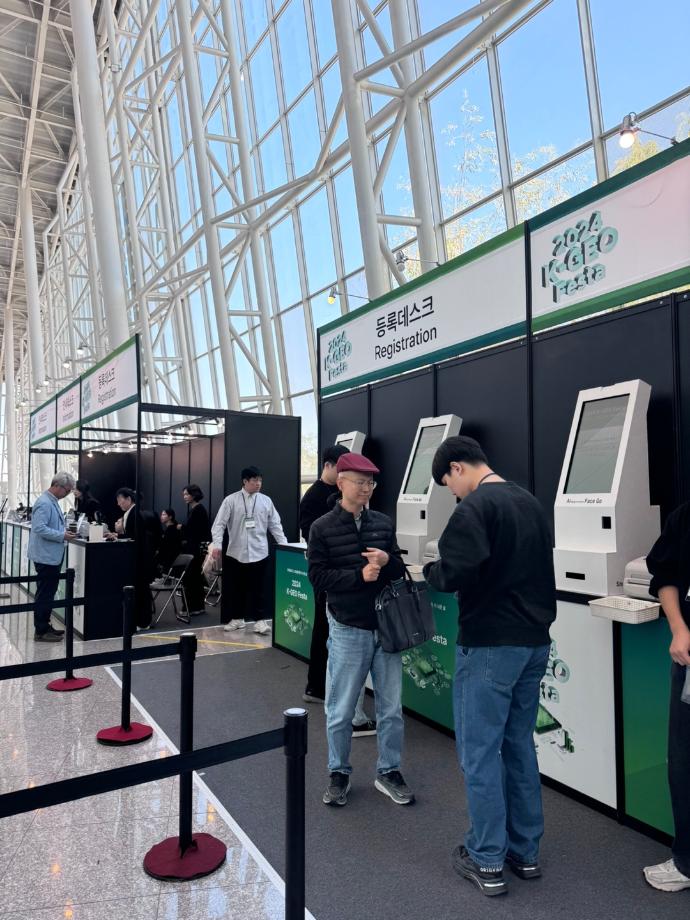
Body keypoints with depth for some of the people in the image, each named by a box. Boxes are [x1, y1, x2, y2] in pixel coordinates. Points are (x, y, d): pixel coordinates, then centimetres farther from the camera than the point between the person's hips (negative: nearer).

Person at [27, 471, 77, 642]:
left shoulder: (53, 502, 13)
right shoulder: (44, 503, -18)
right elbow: (40, 528, -26)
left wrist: (64, 532, 9)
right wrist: (62, 536, -22)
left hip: (52, 556, 10)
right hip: (46, 556, -10)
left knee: (48, 593, 17)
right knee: (45, 594, -2)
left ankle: (44, 626, 27)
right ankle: (41, 631, 6)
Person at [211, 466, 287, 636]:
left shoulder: (266, 501, 4)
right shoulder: (231, 500, -2)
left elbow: (275, 525, 6)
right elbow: (219, 524, -4)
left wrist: (284, 545, -2)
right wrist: (217, 544, -16)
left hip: (259, 552, 0)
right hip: (235, 552, 0)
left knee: (258, 588, 2)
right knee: (236, 587, 11)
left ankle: (261, 620, 10)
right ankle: (237, 618, 26)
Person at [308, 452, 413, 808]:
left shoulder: (384, 523, 4)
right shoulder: (322, 528, -6)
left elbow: (400, 571, 8)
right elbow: (318, 577, -11)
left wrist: (387, 562, -14)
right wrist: (360, 575, -21)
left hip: (386, 627, 3)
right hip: (348, 631, -3)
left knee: (391, 708, 13)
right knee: (340, 711, 9)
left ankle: (389, 772, 31)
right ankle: (339, 773, 30)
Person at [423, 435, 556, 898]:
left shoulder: (475, 507, -16)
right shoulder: (530, 502, 11)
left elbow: (456, 573, -24)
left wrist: (430, 570, -5)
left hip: (489, 645, -8)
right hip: (535, 641, 8)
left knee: (480, 751, 5)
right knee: (520, 745, 18)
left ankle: (487, 861, 15)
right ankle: (526, 851, 28)